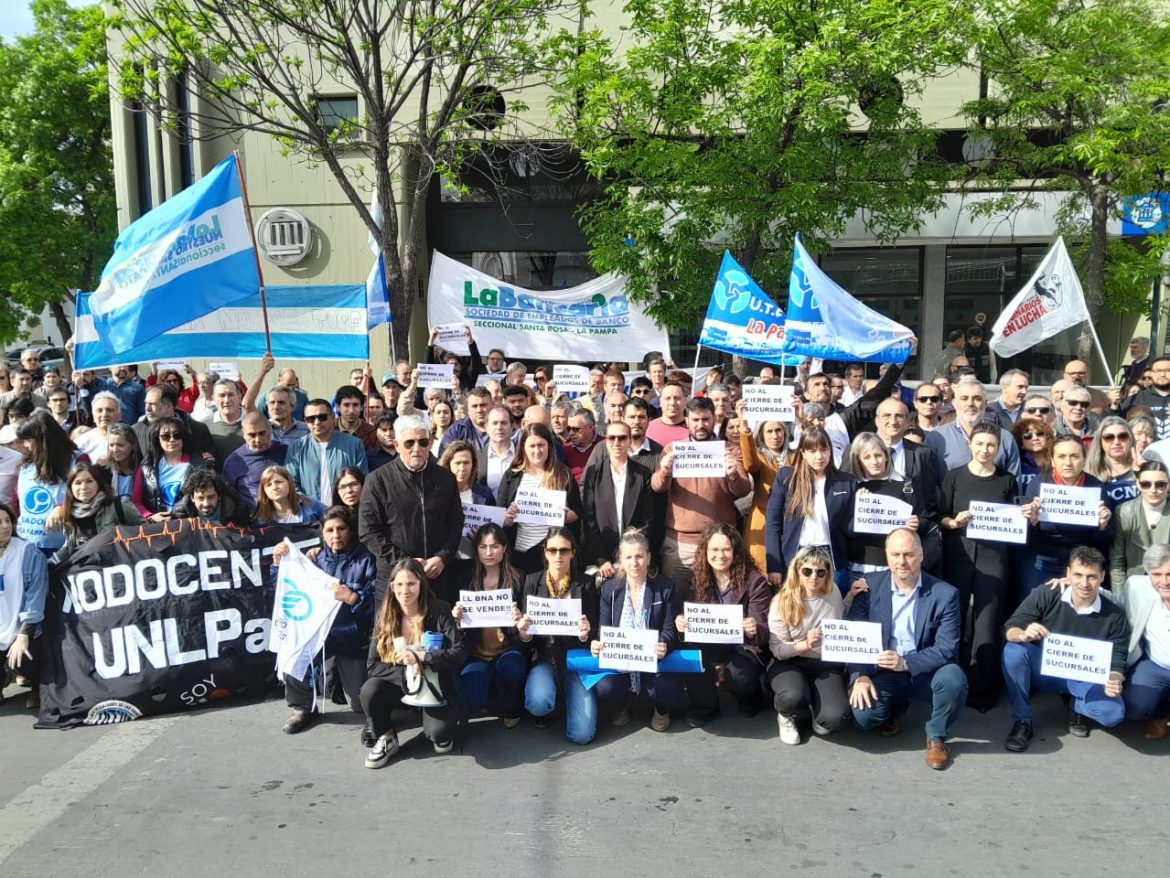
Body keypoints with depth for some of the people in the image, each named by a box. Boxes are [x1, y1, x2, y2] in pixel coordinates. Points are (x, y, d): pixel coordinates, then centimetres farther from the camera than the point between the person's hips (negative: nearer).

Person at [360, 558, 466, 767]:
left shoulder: (439, 610, -13)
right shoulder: (384, 615, -5)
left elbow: (459, 652, -18)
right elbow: (373, 666, -8)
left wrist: (420, 657, -27)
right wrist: (406, 671, -24)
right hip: (400, 685, 3)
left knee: (439, 732, -29)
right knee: (369, 690, -27)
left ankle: (441, 730, 9)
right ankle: (386, 740, -1)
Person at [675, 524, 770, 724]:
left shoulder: (754, 580, -8)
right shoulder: (693, 578, -2)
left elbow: (763, 631, -10)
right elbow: (681, 616, -2)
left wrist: (754, 630, -35)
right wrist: (680, 623, -28)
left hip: (741, 647, -2)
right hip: (706, 646, 2)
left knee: (740, 676, -32)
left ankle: (750, 696, 8)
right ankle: (704, 707, 1)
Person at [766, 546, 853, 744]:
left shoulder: (834, 593, 0)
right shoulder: (782, 601, -10)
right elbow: (776, 649, -11)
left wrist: (852, 594, 4)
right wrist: (804, 644, -29)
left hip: (826, 664, 2)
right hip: (789, 663, -2)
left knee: (836, 718, -25)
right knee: (793, 696, -37)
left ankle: (817, 712, 15)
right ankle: (787, 716, 3)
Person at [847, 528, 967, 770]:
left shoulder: (945, 594, -10)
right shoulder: (870, 586, -4)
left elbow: (947, 649, -14)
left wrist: (906, 663, -29)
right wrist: (859, 676, -20)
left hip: (925, 672, -1)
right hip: (881, 671, 1)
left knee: (953, 679, -32)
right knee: (864, 715, -24)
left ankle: (936, 737, -1)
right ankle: (895, 707, 15)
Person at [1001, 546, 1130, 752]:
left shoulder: (1114, 616, -12)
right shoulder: (1046, 596, -16)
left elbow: (1117, 662, -8)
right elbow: (1010, 629, -15)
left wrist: (1114, 681, -32)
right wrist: (1023, 635, -40)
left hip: (1084, 680, 0)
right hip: (1044, 670, 0)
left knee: (1113, 712, -28)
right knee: (1014, 650, -30)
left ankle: (1076, 706, 10)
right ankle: (1022, 720, -14)